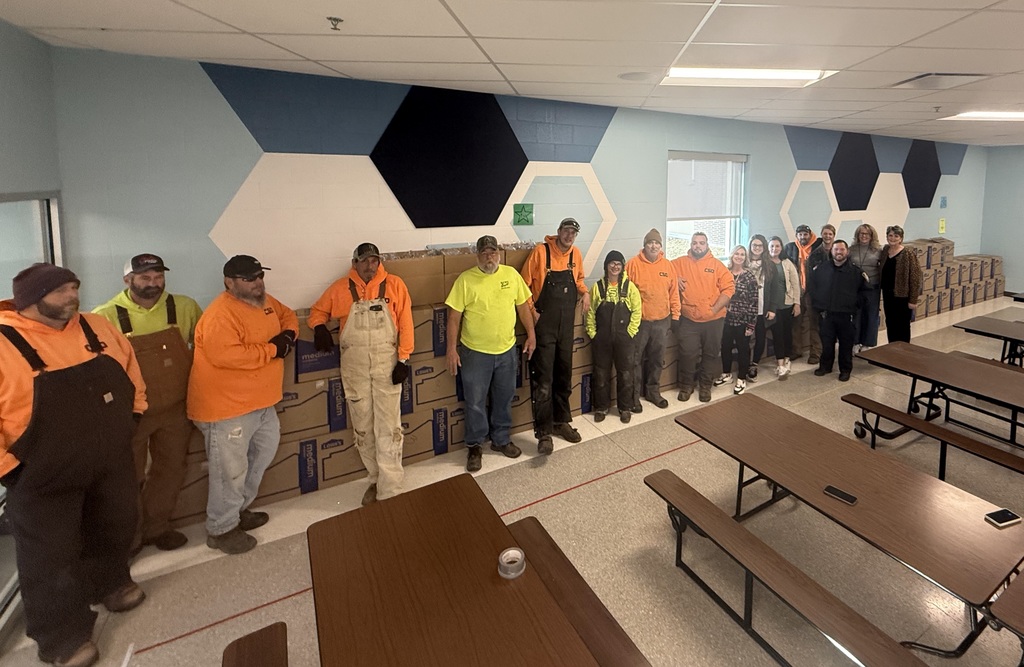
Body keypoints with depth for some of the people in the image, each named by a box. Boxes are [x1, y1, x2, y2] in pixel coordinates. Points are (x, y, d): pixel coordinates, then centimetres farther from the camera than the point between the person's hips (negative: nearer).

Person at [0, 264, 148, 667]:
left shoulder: (96, 328, -2)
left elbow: (129, 367, 12)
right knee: (50, 556, 10)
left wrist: (134, 411, 8)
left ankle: (109, 582, 50)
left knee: (114, 528, 23)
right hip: (44, 474, -5)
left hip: (111, 461, 5)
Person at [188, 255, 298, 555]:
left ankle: (239, 508, 40)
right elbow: (224, 354, -36)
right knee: (231, 469, 2)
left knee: (266, 448, 23)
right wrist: (272, 349, -26)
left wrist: (289, 334, -3)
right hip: (226, 406, -10)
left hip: (260, 401, 10)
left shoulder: (264, 302, 6)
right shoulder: (221, 314, -24)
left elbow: (287, 315, 21)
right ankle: (221, 529, 23)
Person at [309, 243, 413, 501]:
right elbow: (317, 311, 15)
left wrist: (404, 359, -9)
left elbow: (405, 324, -4)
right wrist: (319, 327, -8)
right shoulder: (341, 288, 2)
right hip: (354, 365, 2)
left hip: (387, 362, -2)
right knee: (362, 425, 11)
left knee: (388, 427, -2)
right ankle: (375, 478, 29)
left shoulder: (394, 285, -2)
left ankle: (389, 491, 7)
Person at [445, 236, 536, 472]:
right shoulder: (466, 279, -11)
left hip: (507, 350, 3)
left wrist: (531, 334, 5)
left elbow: (523, 306, 8)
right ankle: (474, 446, 27)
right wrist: (452, 349, -12)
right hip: (475, 353, -3)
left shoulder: (511, 274, 0)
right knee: (475, 402, 8)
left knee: (504, 399, 17)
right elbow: (454, 316, -10)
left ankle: (501, 439, 37)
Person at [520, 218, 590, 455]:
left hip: (567, 324, 6)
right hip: (544, 325, -6)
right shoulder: (540, 251, -10)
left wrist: (585, 292, 2)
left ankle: (561, 422, 31)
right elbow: (524, 284, -7)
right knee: (543, 379, -4)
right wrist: (532, 312, -13)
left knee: (564, 376, 15)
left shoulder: (576, 254, 6)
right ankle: (544, 432, 5)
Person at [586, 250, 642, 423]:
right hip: (602, 338, 1)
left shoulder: (629, 286, -1)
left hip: (624, 338, 0)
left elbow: (637, 311, -2)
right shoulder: (597, 287, 1)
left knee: (625, 374, 7)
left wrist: (630, 332, -8)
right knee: (601, 374, 9)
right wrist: (592, 332, -3)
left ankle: (625, 408, 23)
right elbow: (590, 312, 3)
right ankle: (601, 407, 24)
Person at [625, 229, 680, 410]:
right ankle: (634, 395, 16)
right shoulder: (634, 263, -7)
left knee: (657, 359, 15)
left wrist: (675, 315, 7)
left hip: (662, 321, 4)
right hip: (639, 320, -4)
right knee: (636, 359, 4)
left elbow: (674, 292, 9)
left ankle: (653, 391, 30)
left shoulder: (667, 265, 5)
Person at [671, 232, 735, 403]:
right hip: (688, 319, 0)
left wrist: (715, 308, -13)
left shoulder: (717, 265, 1)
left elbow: (729, 287, -4)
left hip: (713, 319, 0)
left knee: (710, 354, 10)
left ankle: (705, 386, 26)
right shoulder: (680, 263, 3)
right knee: (688, 354, 4)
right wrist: (675, 278, -9)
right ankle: (686, 385, 21)